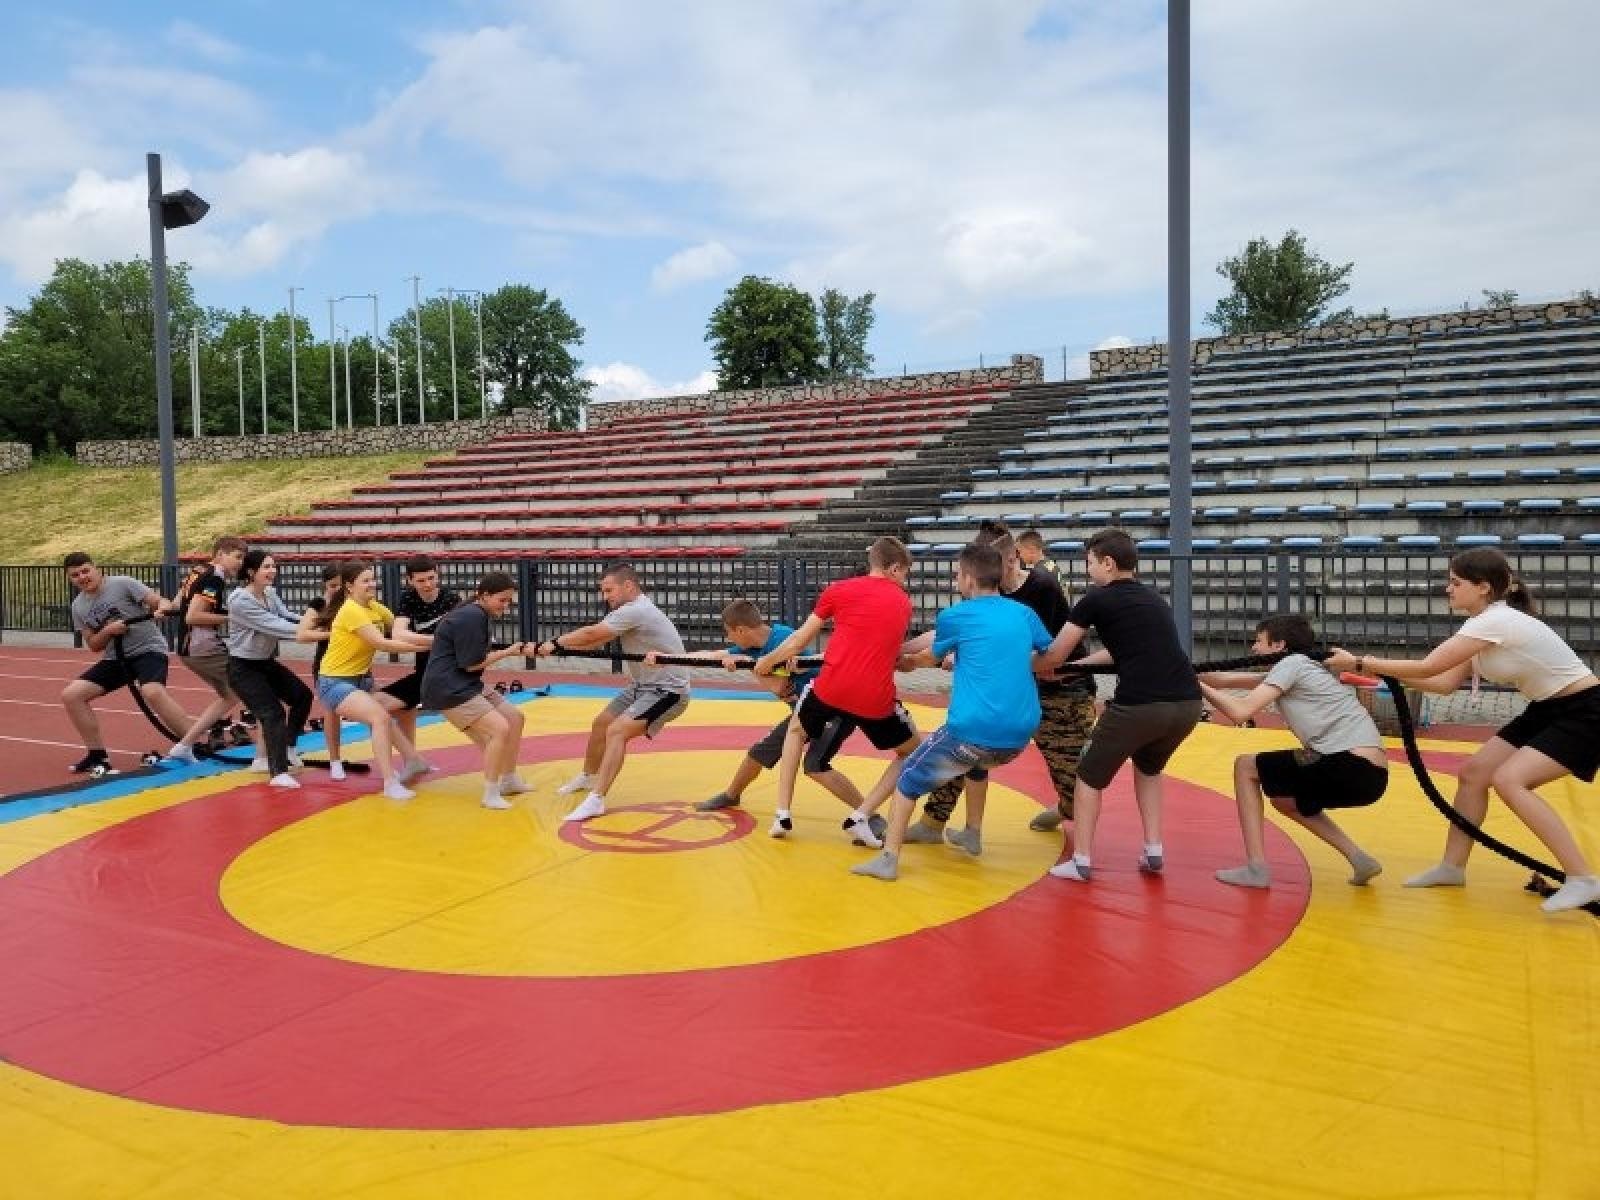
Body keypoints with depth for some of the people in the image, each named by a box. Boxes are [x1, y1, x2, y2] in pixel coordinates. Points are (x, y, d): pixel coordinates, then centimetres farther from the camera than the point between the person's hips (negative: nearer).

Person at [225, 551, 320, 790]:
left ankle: (287, 745, 30)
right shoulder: (239, 601, -25)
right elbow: (272, 625, -32)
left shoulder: (270, 593, 0)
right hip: (243, 667, -8)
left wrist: (312, 625, -29)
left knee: (302, 696, 11)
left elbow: (285, 617, -11)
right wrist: (305, 632, -38)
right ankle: (278, 773, -13)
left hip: (266, 662, 9)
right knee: (272, 712, -16)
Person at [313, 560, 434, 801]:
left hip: (360, 678, 9)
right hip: (335, 682, -9)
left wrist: (433, 639, -19)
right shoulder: (352, 610, -21)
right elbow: (382, 643, -27)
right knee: (380, 717, -23)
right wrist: (426, 645, -27)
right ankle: (390, 783, -22)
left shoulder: (374, 607, 4)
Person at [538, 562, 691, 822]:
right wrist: (558, 646, -3)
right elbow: (596, 641, 7)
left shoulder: (636, 610, -24)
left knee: (617, 731, -25)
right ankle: (588, 776, 42)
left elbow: (591, 634, -19)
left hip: (667, 691, -11)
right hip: (643, 686, 11)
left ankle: (596, 800, -25)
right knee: (601, 723, 20)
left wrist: (555, 643, -6)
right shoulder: (633, 610, 6)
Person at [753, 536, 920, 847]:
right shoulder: (904, 603, 14)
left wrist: (767, 661, 28)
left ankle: (783, 815, 23)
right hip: (877, 701, 0)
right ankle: (861, 816, 6)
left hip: (831, 690, 1)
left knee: (797, 730, 31)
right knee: (913, 752, 23)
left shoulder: (839, 590, 8)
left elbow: (800, 640, 12)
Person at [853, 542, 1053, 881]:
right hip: (1021, 732, 5)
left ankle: (888, 858, 6)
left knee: (910, 776, 13)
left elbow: (930, 658, 19)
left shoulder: (955, 616, 1)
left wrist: (905, 660, 40)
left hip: (974, 728, -5)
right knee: (977, 762, 37)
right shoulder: (1025, 613, 11)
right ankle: (972, 834, 44)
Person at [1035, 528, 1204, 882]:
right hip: (1187, 703, 6)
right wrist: (1078, 665, 43)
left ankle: (1081, 861, 14)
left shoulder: (1097, 600, 5)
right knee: (1149, 767, 33)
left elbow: (1053, 657, 9)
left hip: (1139, 705, -6)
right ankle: (1154, 852, 27)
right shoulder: (1153, 598, 24)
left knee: (1091, 775, 16)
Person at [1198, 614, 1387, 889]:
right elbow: (1229, 679, 22)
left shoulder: (1292, 663, -2)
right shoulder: (1303, 666, 23)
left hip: (1352, 766, -9)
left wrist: (1198, 686, -1)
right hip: (1371, 774, 9)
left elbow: (1241, 711, -13)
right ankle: (1359, 859, 19)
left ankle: (1256, 868, 2)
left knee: (1245, 766, 4)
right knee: (1284, 797, 30)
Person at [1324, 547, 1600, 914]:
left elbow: (1427, 668, -27)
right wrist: (1381, 670, -5)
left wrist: (1360, 663, -20)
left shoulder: (1495, 620, -26)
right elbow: (1445, 683, 2)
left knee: (1508, 780, -22)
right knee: (1474, 773, 5)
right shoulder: (1485, 622, 3)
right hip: (1547, 709, 10)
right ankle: (1452, 867, 16)